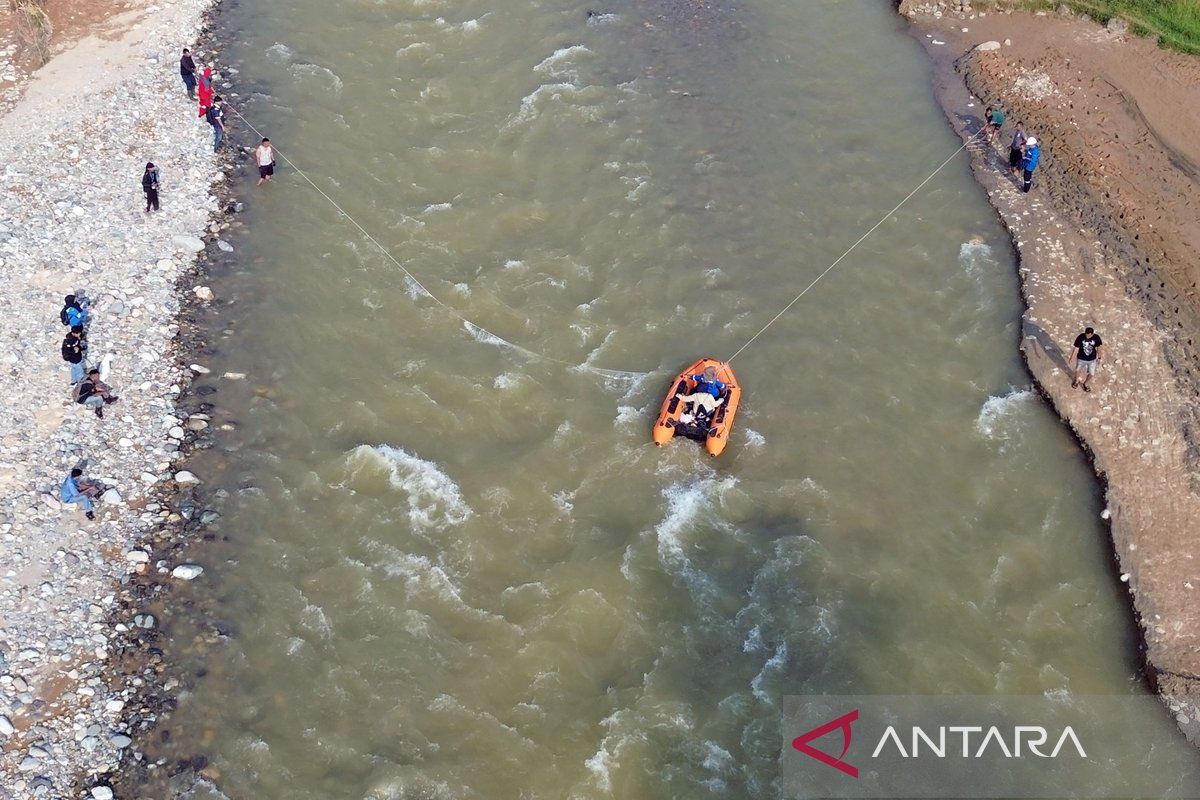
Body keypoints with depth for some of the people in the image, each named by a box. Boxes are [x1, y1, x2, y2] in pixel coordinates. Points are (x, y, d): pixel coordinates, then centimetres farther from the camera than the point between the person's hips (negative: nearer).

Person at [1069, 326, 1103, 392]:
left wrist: (1099, 358, 6)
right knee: (1078, 371, 23)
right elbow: (1075, 348, -14)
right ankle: (1076, 381, 56)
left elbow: (1099, 348, -4)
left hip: (1092, 359, 1)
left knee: (1091, 374, 12)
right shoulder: (1080, 337, -25)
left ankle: (1085, 384, 43)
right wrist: (1071, 358, -5)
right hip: (1081, 359, -1)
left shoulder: (1096, 338, -21)